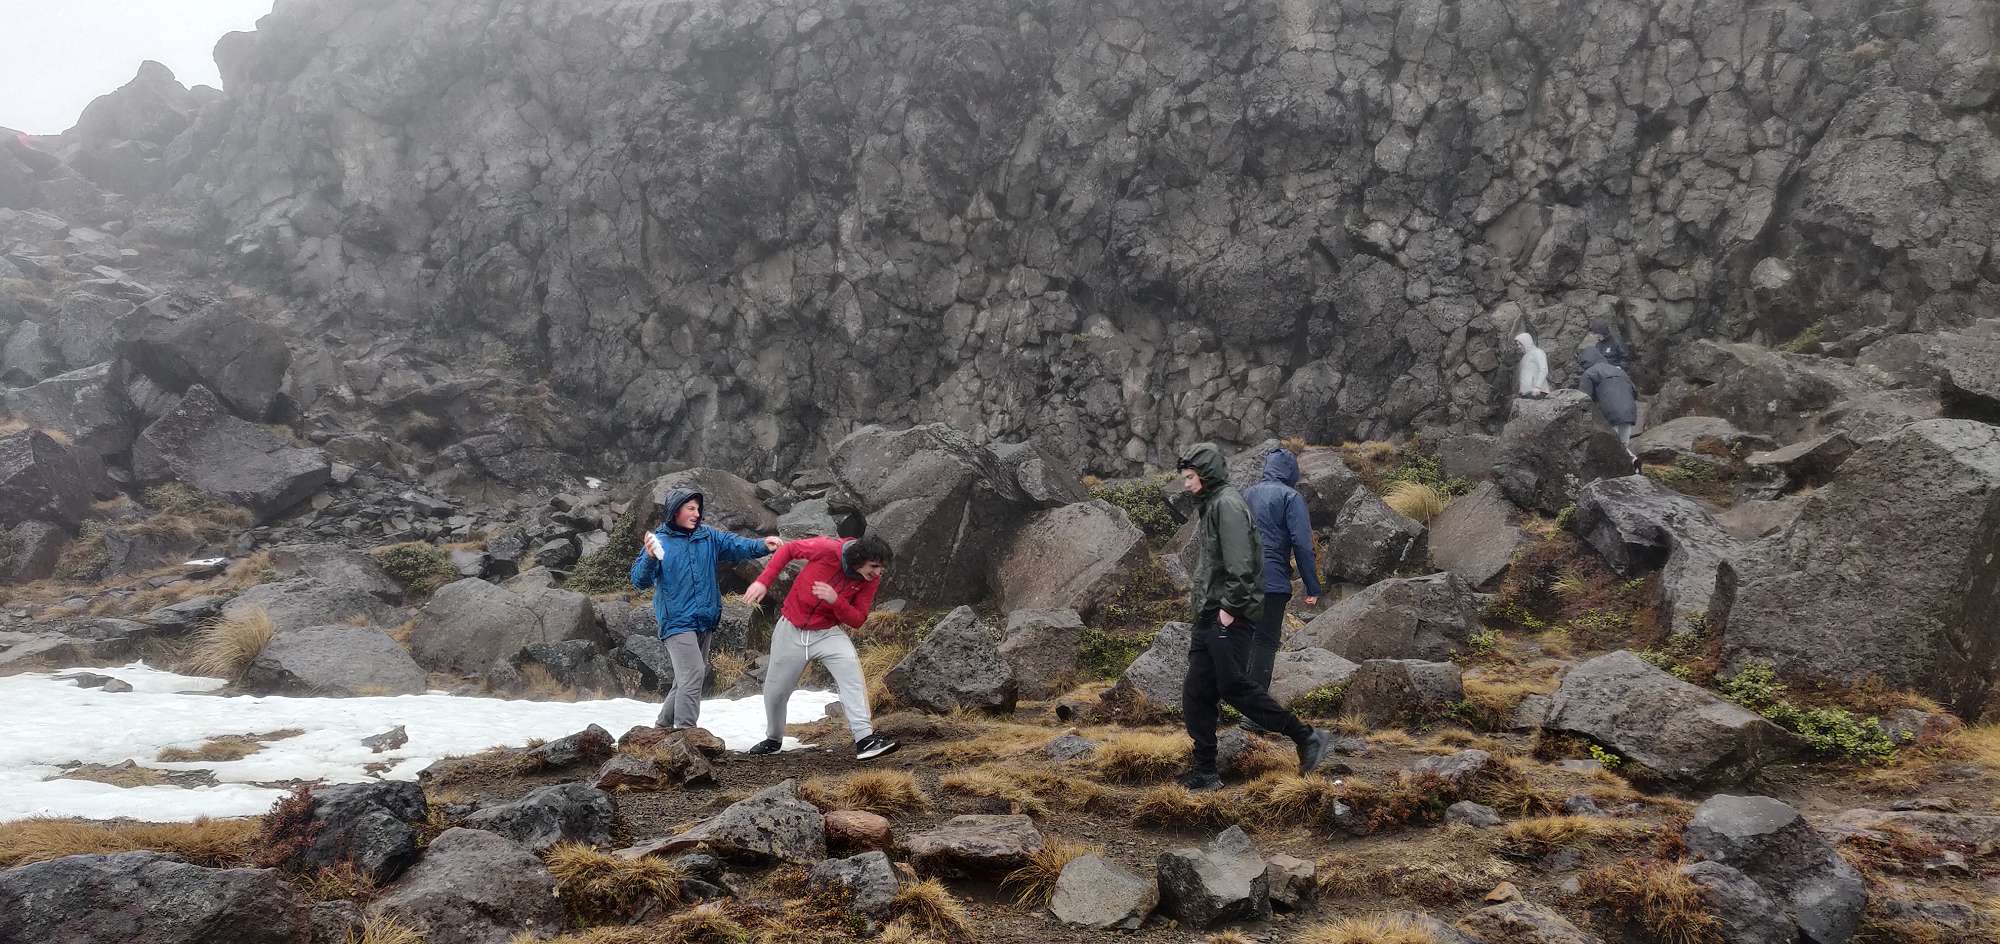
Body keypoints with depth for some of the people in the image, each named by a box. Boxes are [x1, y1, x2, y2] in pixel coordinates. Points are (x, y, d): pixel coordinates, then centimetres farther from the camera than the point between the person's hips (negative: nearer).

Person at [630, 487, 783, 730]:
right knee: (693, 674, -19)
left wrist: (762, 546, -23)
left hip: (705, 621, 6)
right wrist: (650, 558, -30)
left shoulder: (707, 536, 7)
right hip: (677, 622, -6)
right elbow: (639, 581, -11)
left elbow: (736, 545, -4)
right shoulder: (659, 542, -6)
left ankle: (664, 724, 30)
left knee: (687, 679, 15)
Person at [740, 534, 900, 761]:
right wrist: (763, 581, -16)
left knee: (851, 669, -27)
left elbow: (857, 620, -10)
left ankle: (864, 738, -32)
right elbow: (789, 550, -8)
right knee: (775, 692, 11)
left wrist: (836, 601, -30)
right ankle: (773, 739, 39)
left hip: (828, 633, 1)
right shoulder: (827, 549, -23)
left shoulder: (871, 580, -14)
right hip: (791, 630, -1)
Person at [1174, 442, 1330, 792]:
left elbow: (1240, 562, -20)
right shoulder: (1209, 506, 21)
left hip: (1229, 618, -10)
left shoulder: (1227, 503, -10)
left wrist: (1230, 606, -21)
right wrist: (1206, 610, 16)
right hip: (1209, 616, 10)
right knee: (1196, 695, 6)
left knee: (1234, 686, -13)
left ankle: (1306, 738, -3)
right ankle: (1204, 773, 11)